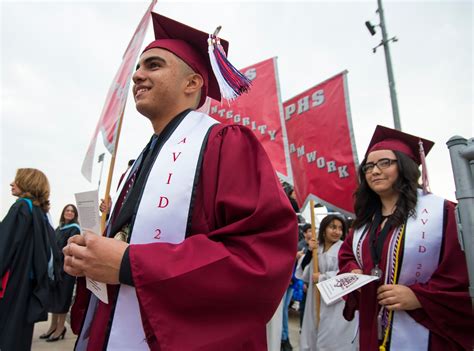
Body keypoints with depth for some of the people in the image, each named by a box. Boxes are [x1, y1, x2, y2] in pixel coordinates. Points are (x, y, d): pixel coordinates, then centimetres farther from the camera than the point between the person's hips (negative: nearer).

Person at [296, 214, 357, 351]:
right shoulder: (316, 248, 8)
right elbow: (304, 273, 5)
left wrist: (322, 278, -12)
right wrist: (310, 251, -7)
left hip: (337, 305, -5)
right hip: (316, 301, 6)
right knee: (312, 337, 16)